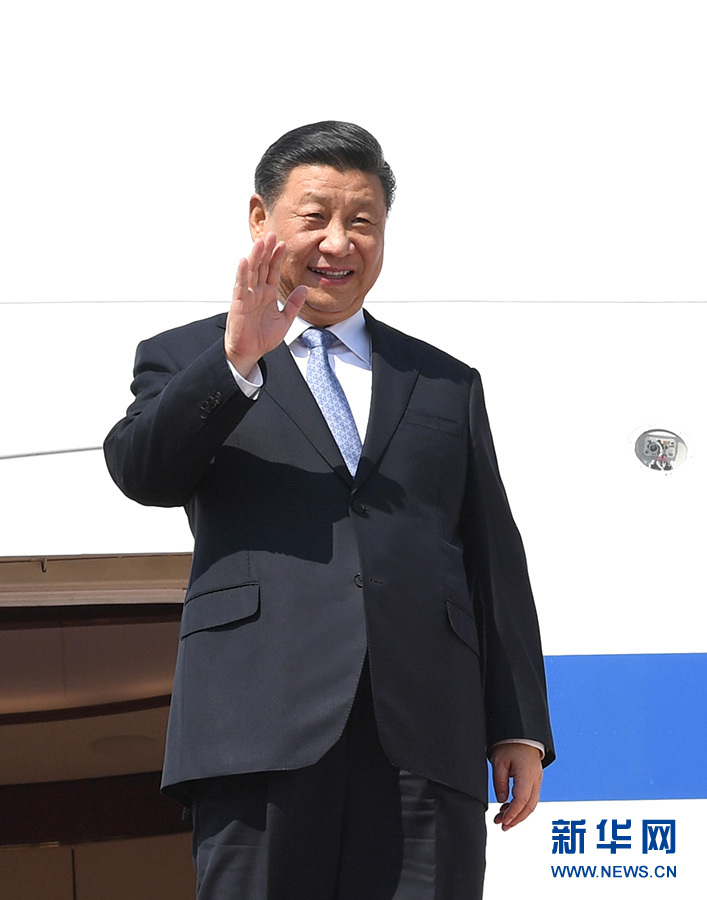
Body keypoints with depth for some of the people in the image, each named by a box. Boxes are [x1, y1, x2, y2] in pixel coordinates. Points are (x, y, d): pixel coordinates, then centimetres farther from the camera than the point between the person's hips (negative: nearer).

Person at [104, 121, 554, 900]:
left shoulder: (445, 385, 24)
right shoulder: (186, 361, 17)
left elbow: (495, 563, 19)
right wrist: (236, 361, -18)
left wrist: (521, 727, 9)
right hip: (264, 733, -2)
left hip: (427, 741, 2)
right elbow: (142, 472, -3)